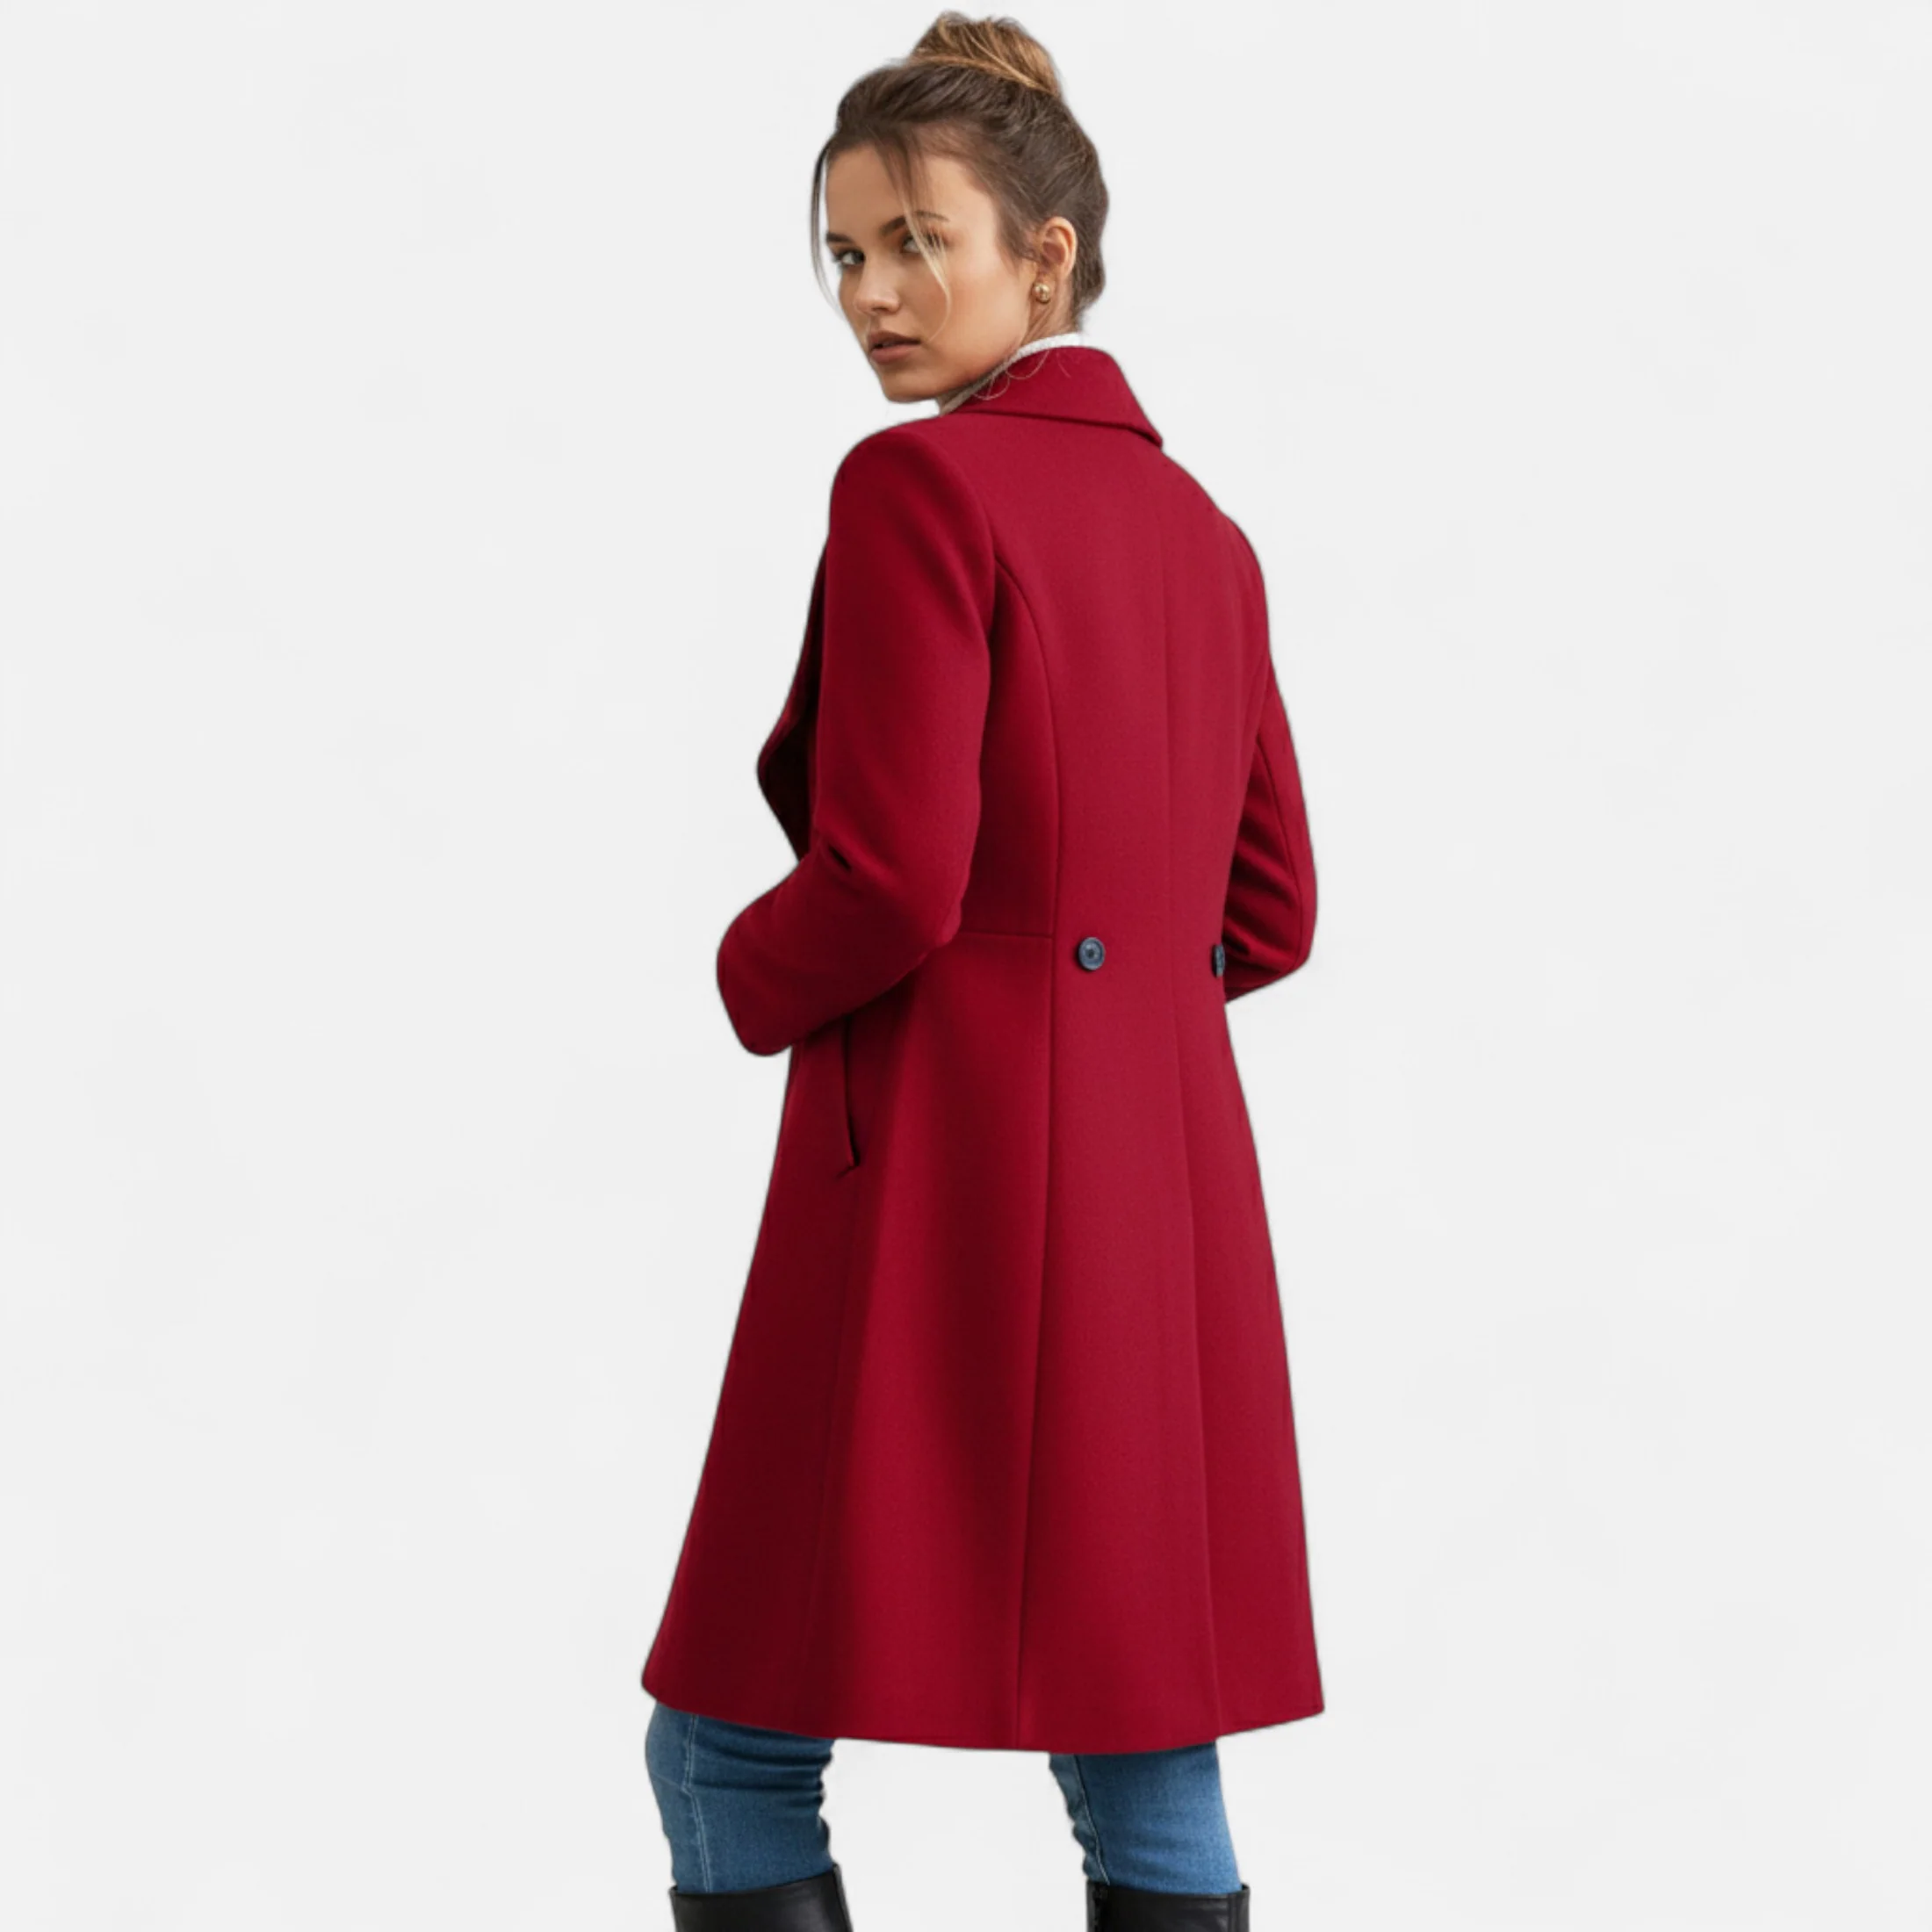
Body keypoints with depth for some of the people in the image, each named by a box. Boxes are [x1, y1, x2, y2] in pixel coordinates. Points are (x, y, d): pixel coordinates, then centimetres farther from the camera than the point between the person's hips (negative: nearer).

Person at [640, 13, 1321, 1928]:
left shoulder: (917, 486, -10)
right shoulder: (1201, 528, 14)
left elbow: (893, 879, -18)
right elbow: (1267, 911, 17)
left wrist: (755, 977, 2)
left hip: (948, 1177, -8)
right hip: (1169, 1179, 8)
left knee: (734, 1751, 3)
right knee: (1147, 1769, 10)